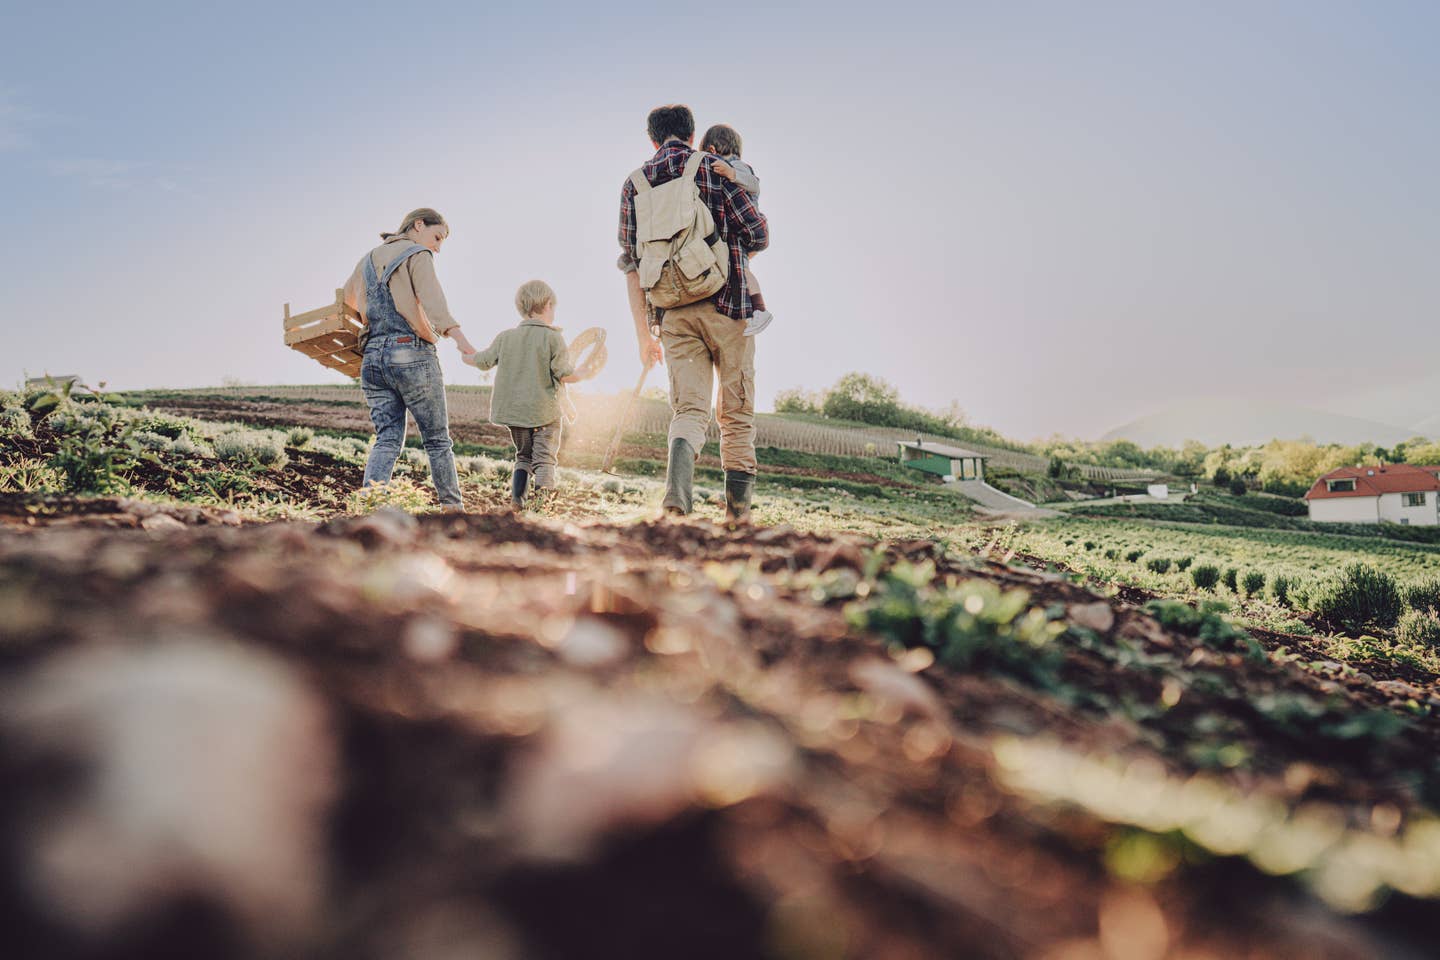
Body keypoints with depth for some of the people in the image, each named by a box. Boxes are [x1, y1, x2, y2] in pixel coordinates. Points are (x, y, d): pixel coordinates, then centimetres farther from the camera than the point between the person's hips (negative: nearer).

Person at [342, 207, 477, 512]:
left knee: (387, 439, 3)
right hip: (412, 354, -6)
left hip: (373, 357, 6)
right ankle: (453, 507, 10)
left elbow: (347, 296, 37)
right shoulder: (418, 255, -2)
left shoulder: (368, 259, 20)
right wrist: (457, 336, -36)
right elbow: (432, 300, -21)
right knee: (437, 439, 5)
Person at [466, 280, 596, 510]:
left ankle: (517, 498, 9)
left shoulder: (505, 337, 4)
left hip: (513, 409, 4)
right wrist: (582, 374, 8)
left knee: (523, 456, 20)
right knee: (544, 458, 2)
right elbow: (564, 375, -12)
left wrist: (465, 355, 35)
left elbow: (482, 361, 14)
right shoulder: (553, 338, -9)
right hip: (544, 412, -4)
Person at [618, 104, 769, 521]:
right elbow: (758, 234, 0)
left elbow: (632, 263, 10)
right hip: (727, 304, -2)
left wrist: (643, 333, 13)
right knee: (737, 415, 8)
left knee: (688, 411, 1)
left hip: (673, 312, 2)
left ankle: (677, 501, -25)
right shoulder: (715, 168, 3)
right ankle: (738, 512, 9)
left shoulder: (634, 184, 12)